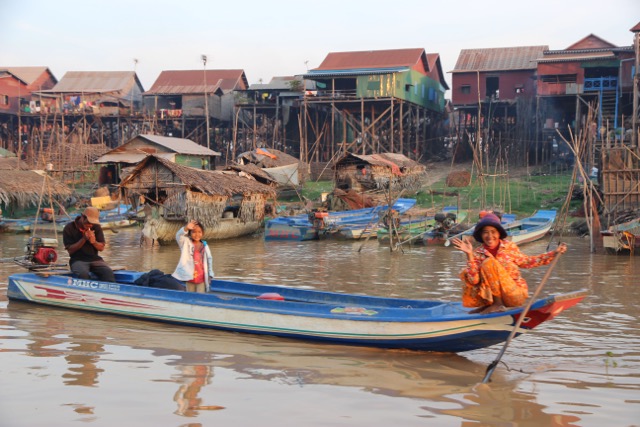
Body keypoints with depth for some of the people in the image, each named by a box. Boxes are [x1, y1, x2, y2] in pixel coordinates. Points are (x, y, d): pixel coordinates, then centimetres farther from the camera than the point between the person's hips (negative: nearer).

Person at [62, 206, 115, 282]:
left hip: (94, 259, 3)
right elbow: (70, 250, -7)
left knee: (108, 272, -27)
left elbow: (101, 248, 8)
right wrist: (83, 239, -18)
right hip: (77, 260, -3)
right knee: (83, 274, -37)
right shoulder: (69, 228, -3)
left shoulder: (96, 227, 8)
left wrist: (94, 242, -14)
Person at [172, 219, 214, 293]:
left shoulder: (204, 246, 3)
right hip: (190, 278, -1)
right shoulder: (186, 243, -3)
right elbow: (179, 236, -24)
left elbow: (209, 260, 11)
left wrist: (210, 275, 7)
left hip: (201, 278, 1)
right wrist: (186, 228, -44)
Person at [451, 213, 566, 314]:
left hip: (517, 295, -3)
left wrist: (554, 253, 8)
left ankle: (498, 304, -12)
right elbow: (474, 280, -16)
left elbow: (525, 262, 13)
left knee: (489, 263, -22)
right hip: (497, 295, 3)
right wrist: (469, 255, -24)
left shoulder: (509, 247, -4)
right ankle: (488, 303, 0)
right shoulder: (477, 254, -4)